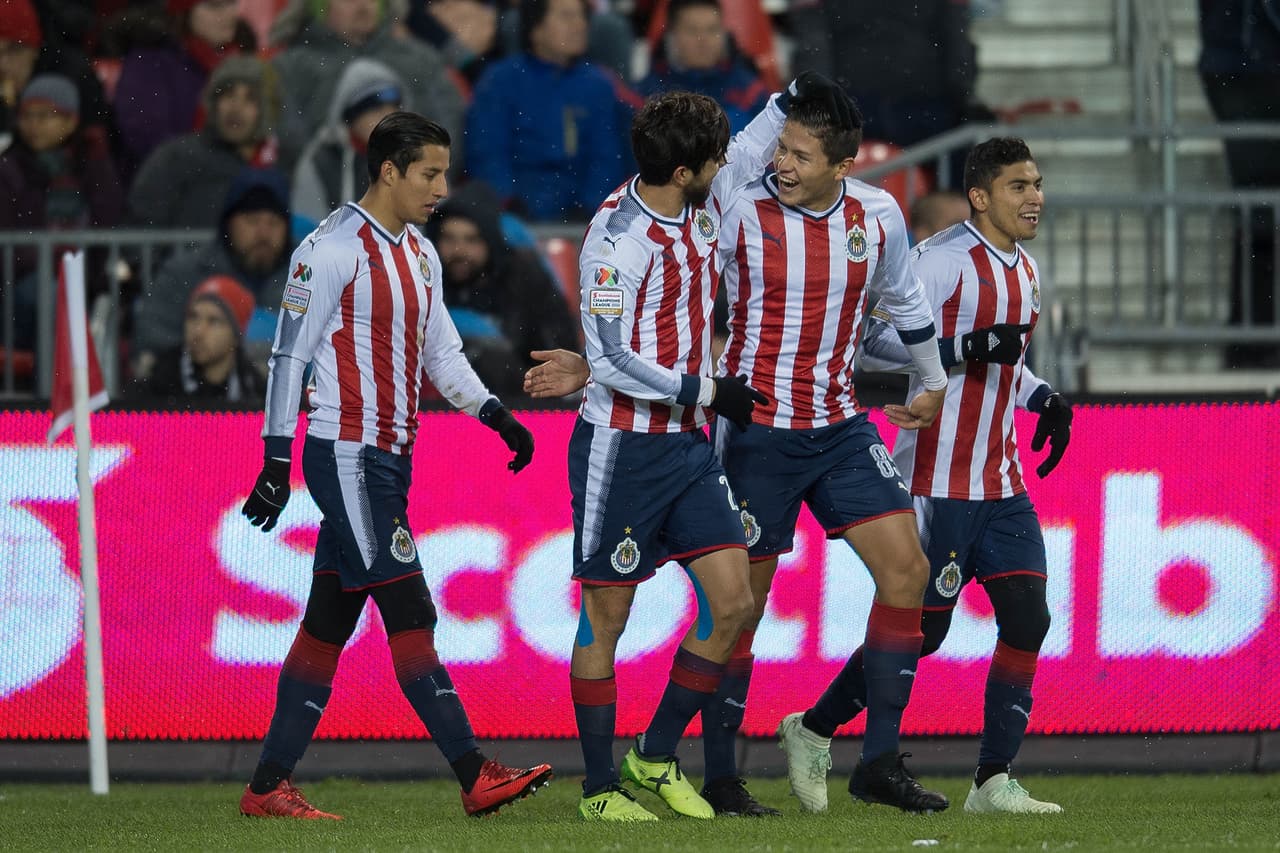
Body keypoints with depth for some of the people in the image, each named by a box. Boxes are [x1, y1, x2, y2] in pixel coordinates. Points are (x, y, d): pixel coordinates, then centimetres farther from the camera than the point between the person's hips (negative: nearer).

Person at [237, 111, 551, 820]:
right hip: (346, 457, -9)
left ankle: (268, 787, 12)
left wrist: (495, 413, 8)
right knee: (410, 615, -11)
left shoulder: (420, 254, 15)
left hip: (388, 459, 9)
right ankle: (474, 776, -13)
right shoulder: (333, 250, -12)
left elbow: (441, 352, 23)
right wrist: (276, 463, -14)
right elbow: (289, 355, -11)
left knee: (328, 622, 9)